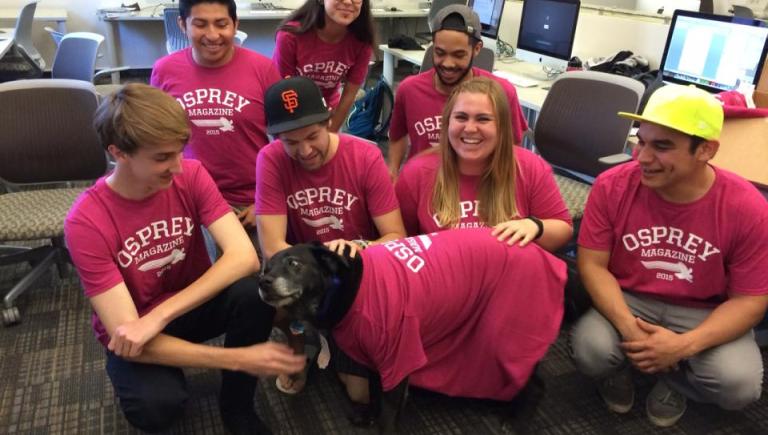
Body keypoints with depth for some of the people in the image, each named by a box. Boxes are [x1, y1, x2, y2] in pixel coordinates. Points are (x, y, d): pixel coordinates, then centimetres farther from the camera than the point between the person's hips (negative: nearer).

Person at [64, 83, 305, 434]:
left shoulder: (190, 174, -17)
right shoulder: (86, 222, -25)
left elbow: (244, 256, -27)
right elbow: (124, 332, -28)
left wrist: (159, 316, -35)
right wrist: (240, 359, -35)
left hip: (195, 303, 3)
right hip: (133, 335, -2)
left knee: (253, 290, -30)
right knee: (158, 406, -33)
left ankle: (237, 405, -5)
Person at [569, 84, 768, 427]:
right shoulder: (612, 186, -16)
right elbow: (592, 264, -12)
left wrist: (684, 345, -25)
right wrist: (627, 326, -27)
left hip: (704, 314, 0)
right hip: (627, 299, 0)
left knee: (739, 384, -25)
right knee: (590, 350, -28)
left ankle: (673, 380, 11)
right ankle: (620, 366, 12)